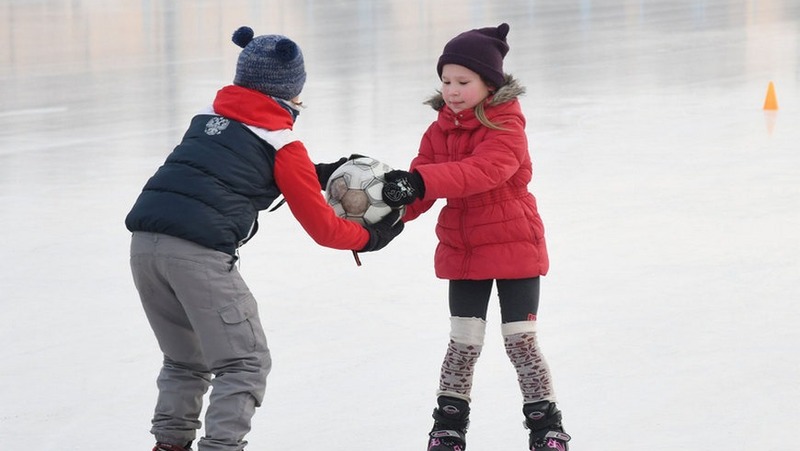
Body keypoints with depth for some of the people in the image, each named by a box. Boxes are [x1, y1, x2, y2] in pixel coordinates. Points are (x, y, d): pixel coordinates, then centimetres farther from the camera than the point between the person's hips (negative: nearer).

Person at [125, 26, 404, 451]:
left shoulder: (209, 117, 21)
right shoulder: (282, 145, 4)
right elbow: (321, 226, 8)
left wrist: (317, 174, 31)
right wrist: (371, 237, 25)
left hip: (144, 241, 7)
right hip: (200, 252, -7)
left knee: (185, 359, 23)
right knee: (244, 363, 4)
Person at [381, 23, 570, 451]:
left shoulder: (506, 126, -17)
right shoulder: (440, 130, 2)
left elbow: (482, 171, -36)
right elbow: (419, 189, -3)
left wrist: (421, 181, -47)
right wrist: (392, 208, -26)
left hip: (514, 247, -4)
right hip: (462, 251, 4)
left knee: (521, 340, 0)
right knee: (464, 342, 7)